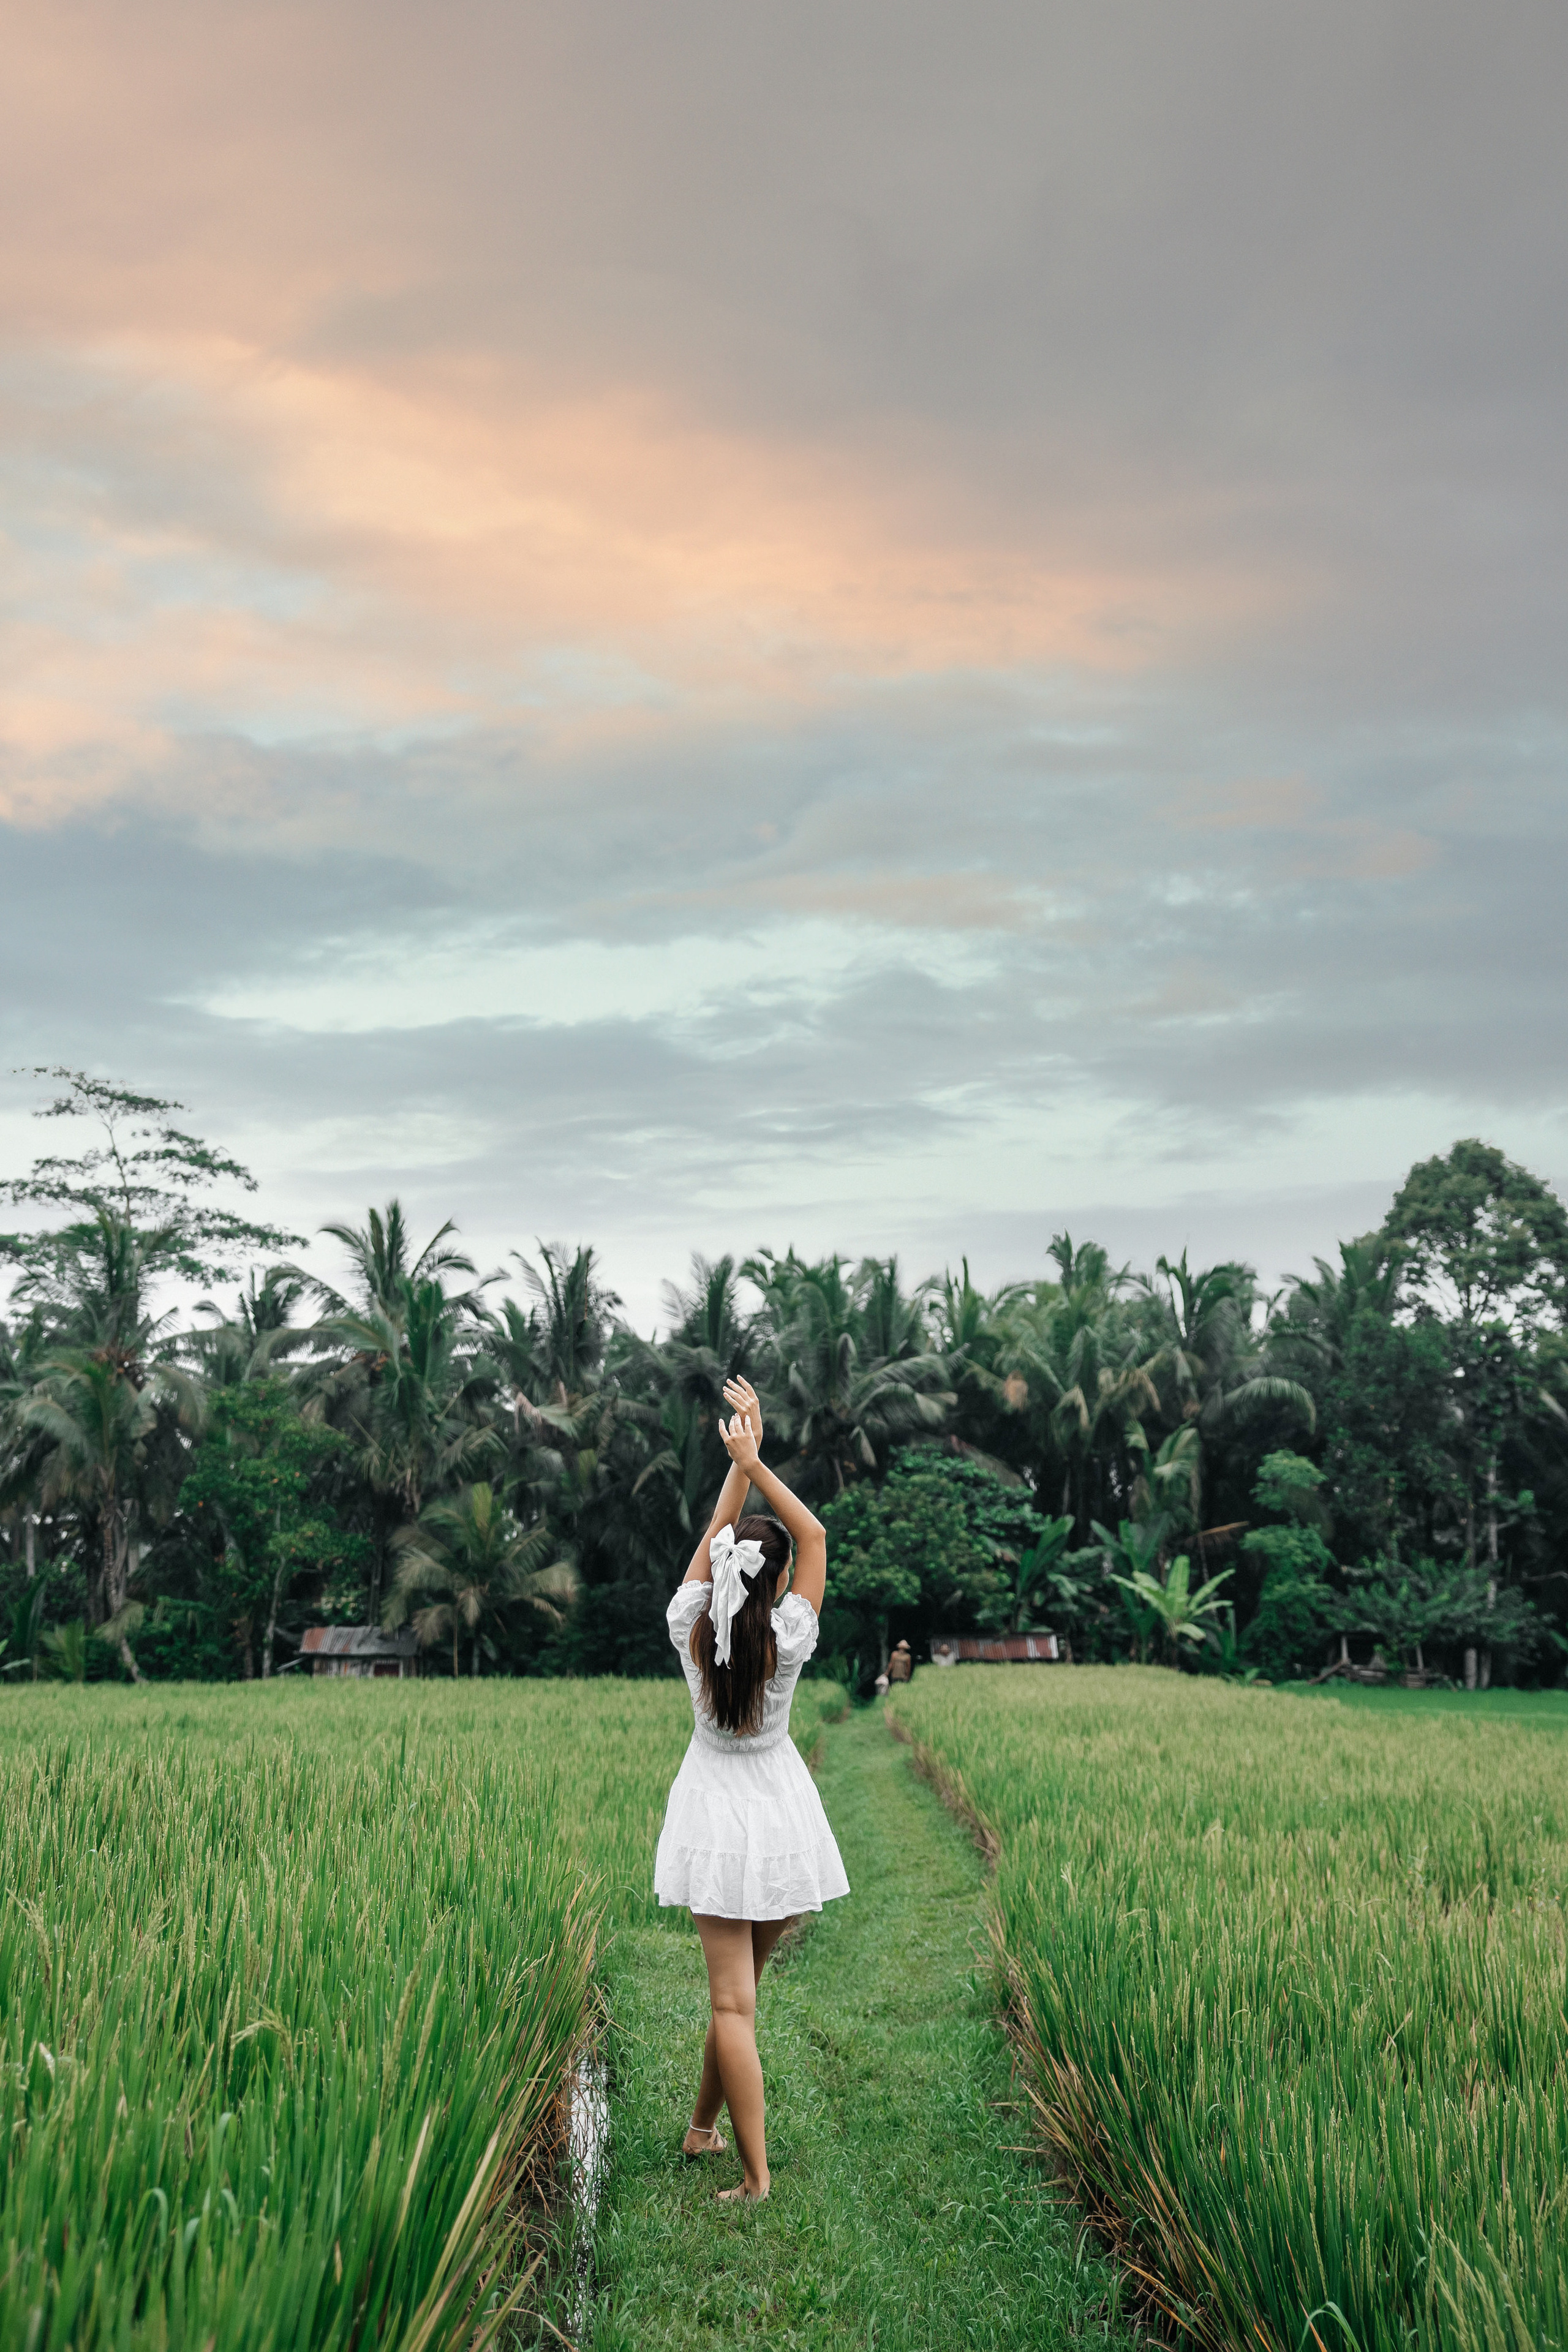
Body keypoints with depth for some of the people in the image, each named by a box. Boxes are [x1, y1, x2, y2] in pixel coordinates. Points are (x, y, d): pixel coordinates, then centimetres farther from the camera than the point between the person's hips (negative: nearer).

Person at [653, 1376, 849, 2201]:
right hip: (777, 1805, 0)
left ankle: (756, 2175, -5)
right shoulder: (787, 1638, -16)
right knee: (741, 1986, 15)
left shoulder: (691, 1627, -13)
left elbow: (714, 1536, 2)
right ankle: (704, 2124, 27)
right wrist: (754, 1462, -12)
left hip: (716, 1811, 0)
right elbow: (815, 1535, -8)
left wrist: (741, 1462, 1)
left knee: (732, 1999, -2)